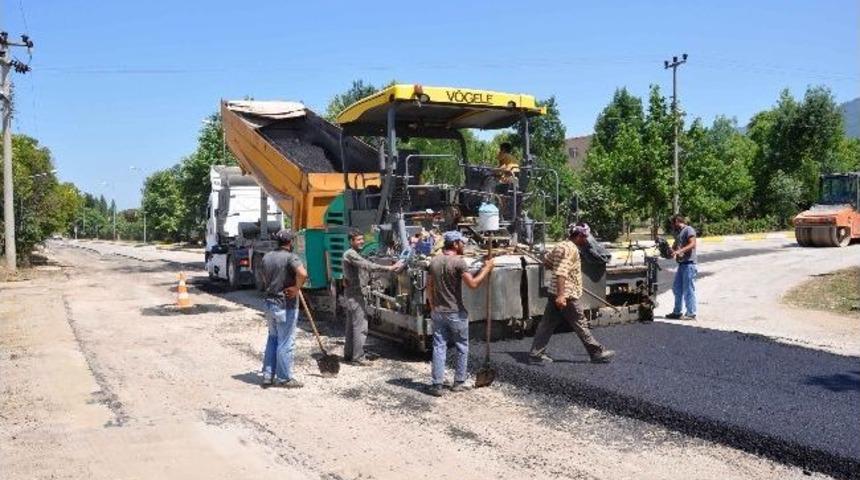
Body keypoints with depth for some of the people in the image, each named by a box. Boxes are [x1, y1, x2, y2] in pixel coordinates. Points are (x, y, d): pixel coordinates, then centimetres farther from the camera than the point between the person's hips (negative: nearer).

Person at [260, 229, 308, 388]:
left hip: (270, 303, 7)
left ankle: (268, 376, 21)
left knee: (272, 339, 18)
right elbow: (302, 273, -34)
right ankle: (284, 378, 10)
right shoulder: (291, 257, -16)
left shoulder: (267, 257, 8)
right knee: (285, 343, 2)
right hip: (286, 306, -7)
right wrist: (297, 288, -19)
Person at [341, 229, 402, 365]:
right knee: (360, 327, -8)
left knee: (351, 325, 16)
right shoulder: (351, 254, -16)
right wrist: (390, 268, -31)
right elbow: (368, 265, -28)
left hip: (351, 294, 11)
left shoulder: (354, 254, 18)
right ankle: (358, 358, -6)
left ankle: (348, 354, 24)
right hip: (355, 294, -11)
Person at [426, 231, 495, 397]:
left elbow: (429, 287, 10)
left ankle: (437, 385, 6)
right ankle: (458, 382, 17)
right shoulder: (458, 261, -15)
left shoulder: (434, 261, 5)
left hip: (438, 312, 5)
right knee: (462, 347, 12)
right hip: (456, 313, -5)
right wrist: (486, 268, -8)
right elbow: (473, 284, -18)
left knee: (439, 347, 7)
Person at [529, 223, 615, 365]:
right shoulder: (570, 249, -16)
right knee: (580, 325, 2)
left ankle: (535, 355, 9)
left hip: (556, 294, 9)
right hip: (567, 296, -9)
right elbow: (561, 273, -25)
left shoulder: (561, 245, 14)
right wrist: (561, 295, -30)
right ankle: (597, 353, 14)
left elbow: (547, 263, 25)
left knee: (547, 324, 8)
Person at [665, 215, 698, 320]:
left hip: (689, 264, -10)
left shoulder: (689, 230, -8)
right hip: (681, 264, 10)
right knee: (677, 288, 13)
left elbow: (692, 244, -19)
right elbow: (675, 246, 26)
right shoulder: (678, 232, 21)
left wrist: (680, 251, -29)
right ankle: (677, 312, 21)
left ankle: (691, 314, 0)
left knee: (688, 290, -6)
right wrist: (671, 250, 5)